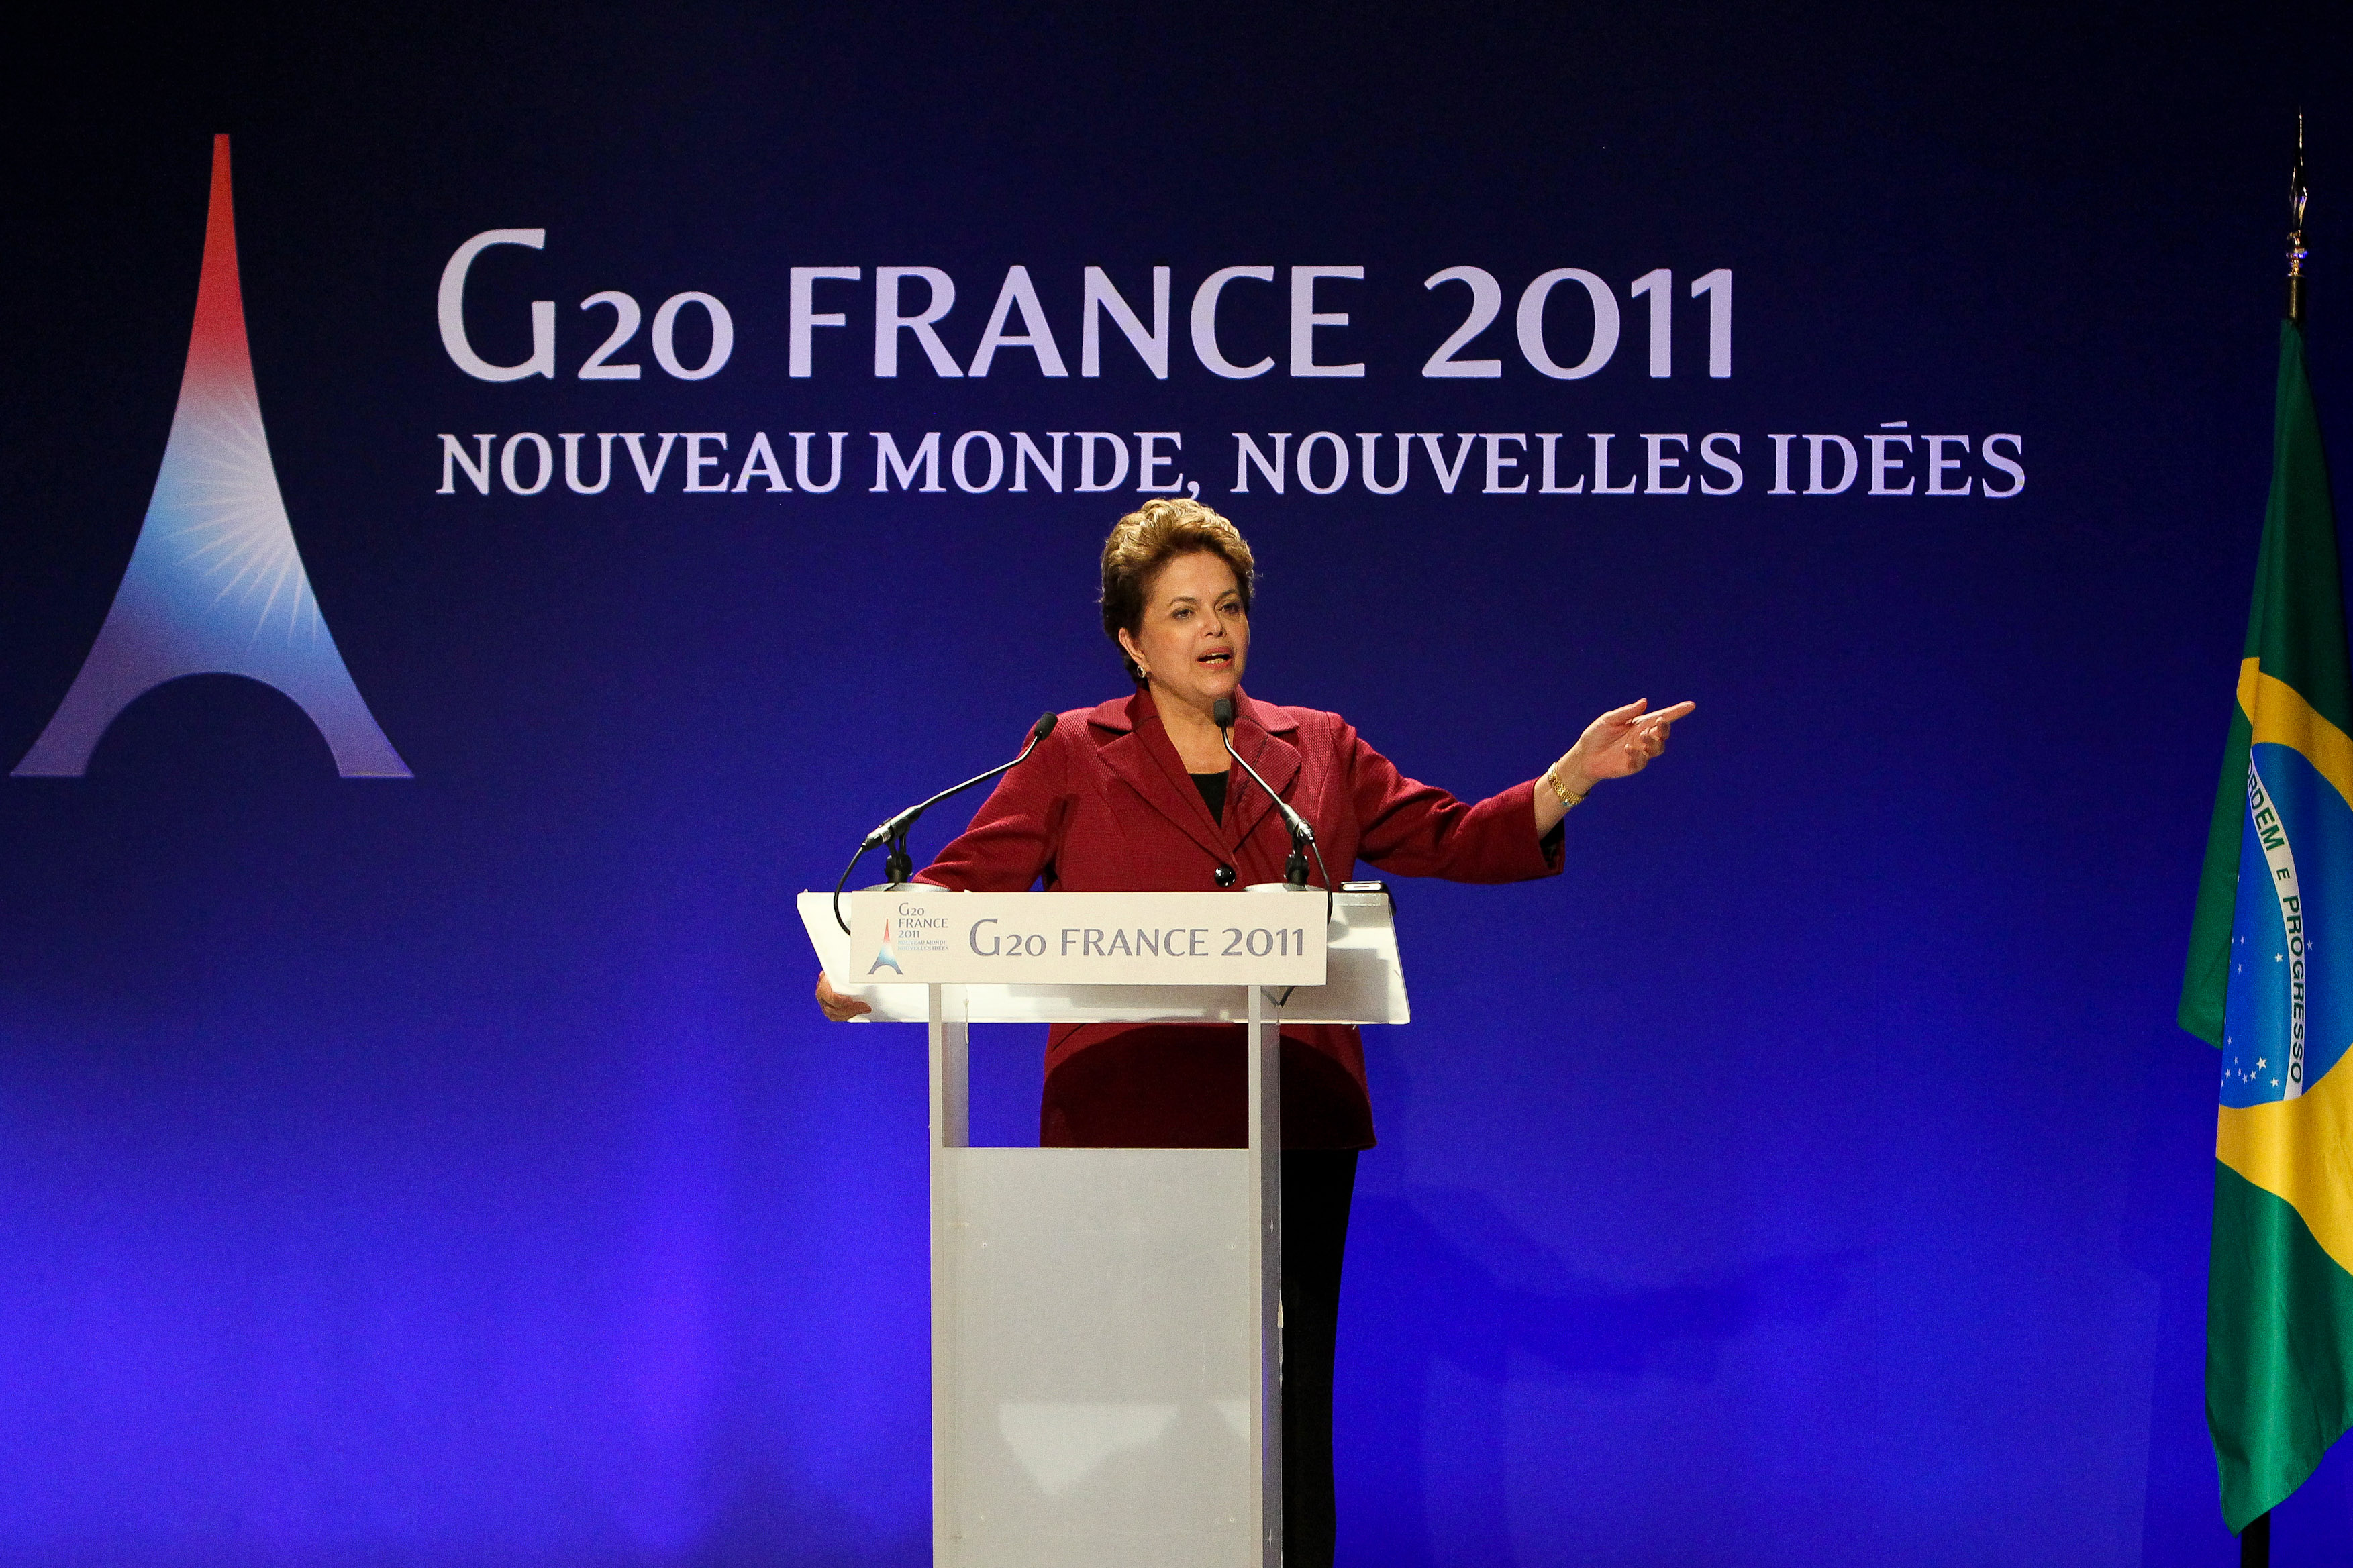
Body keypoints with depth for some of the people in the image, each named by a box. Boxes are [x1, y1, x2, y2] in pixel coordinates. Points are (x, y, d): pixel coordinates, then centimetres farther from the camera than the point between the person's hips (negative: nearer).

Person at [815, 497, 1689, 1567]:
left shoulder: (1320, 753, 15)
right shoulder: (1073, 756, 8)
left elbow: (1450, 840, 15)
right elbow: (966, 879, 1)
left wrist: (1572, 776, 3)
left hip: (1289, 1128, 2)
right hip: (1124, 1124, -2)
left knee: (1287, 1399, 2)